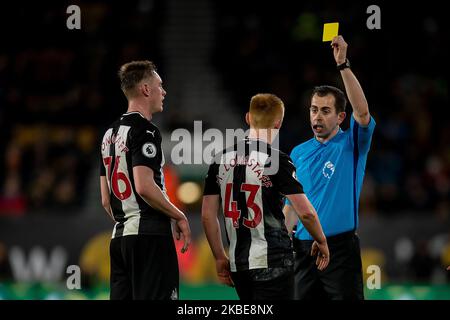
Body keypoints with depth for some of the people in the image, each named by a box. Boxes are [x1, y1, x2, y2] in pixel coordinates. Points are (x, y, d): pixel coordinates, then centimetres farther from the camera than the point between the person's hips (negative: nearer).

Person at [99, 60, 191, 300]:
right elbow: (144, 187, -20)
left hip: (119, 236, 9)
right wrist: (179, 217, -10)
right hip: (149, 235, -9)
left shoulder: (110, 133, 18)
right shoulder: (144, 130, -10)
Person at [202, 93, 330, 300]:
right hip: (273, 262, -6)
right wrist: (321, 241, 5)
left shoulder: (221, 160, 7)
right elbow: (305, 212, -12)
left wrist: (220, 258, 16)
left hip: (238, 263, 6)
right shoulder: (276, 161, -10)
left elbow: (207, 215, 8)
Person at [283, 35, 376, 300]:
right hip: (304, 246, 5)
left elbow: (363, 111, -21)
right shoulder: (299, 153, 13)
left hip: (341, 246, -5)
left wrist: (343, 64, -28)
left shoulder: (352, 144, -1)